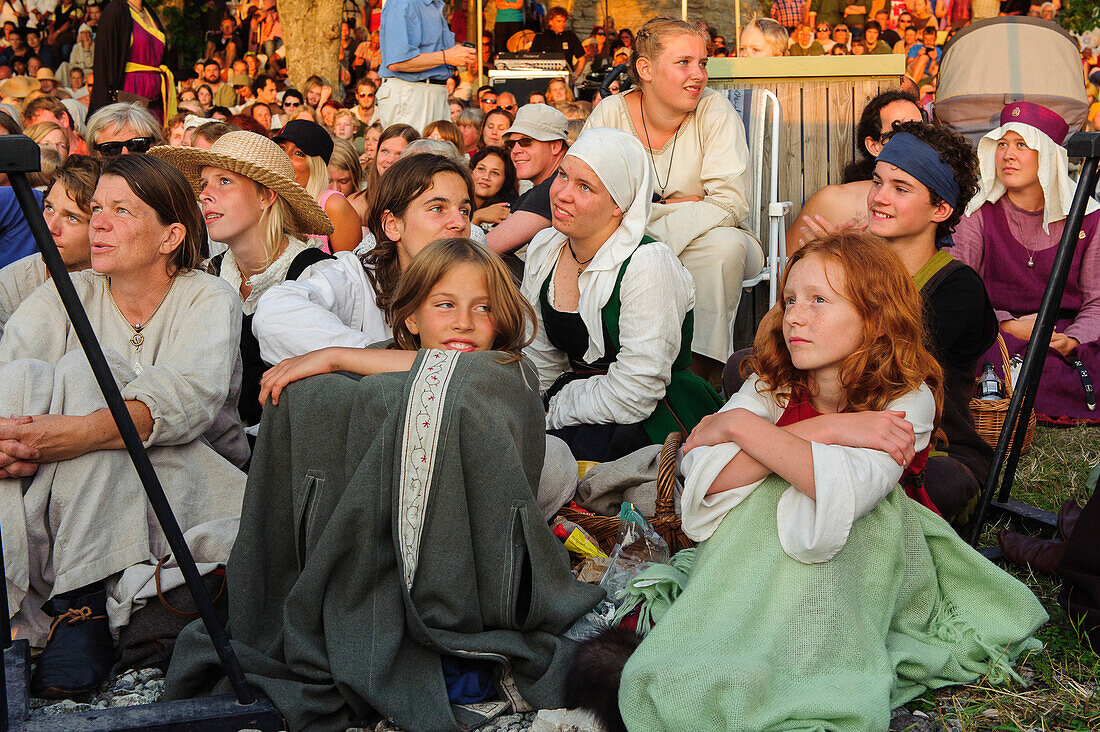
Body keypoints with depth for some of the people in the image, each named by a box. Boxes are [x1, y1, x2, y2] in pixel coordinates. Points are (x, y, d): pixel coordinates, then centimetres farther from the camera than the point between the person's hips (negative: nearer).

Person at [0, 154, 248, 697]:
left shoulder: (208, 300, -1)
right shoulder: (64, 297, 10)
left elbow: (191, 393, -22)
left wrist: (82, 433, -40)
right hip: (57, 504, 3)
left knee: (85, 370, -25)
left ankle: (84, 605, -31)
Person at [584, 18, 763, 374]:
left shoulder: (715, 111, -10)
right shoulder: (610, 113, -5)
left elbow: (730, 204, -20)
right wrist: (670, 207, -20)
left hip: (698, 243, -1)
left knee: (724, 244, -33)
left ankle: (698, 371, -24)